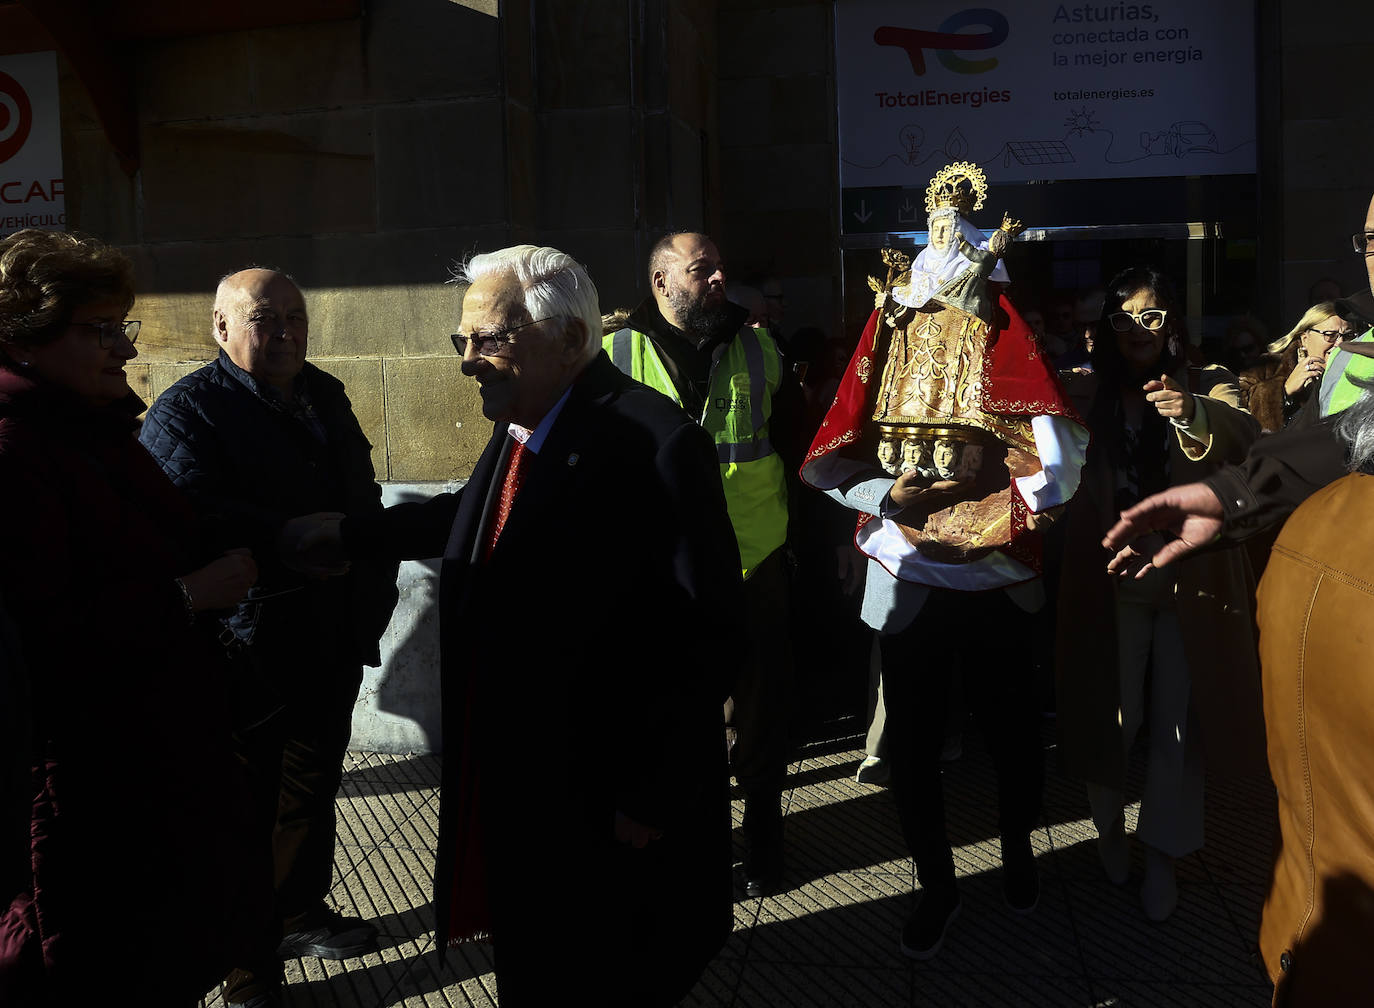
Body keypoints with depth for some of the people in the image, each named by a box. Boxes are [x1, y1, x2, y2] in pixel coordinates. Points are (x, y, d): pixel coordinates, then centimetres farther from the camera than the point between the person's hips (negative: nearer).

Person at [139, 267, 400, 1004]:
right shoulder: (184, 411, -12)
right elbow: (197, 519, -27)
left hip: (334, 640, 7)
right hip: (251, 651, -7)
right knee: (250, 804, 7)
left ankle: (301, 913, 41)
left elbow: (363, 496, 20)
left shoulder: (325, 393, 11)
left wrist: (373, 577, 9)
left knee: (313, 785, 21)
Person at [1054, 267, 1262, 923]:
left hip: (1189, 581, 0)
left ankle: (1162, 854, 18)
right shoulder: (1087, 396, 5)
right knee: (1110, 711, 9)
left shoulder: (1206, 388, 2)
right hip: (1110, 580, 0)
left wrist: (1192, 413, -39)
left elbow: (1245, 436, -19)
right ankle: (1109, 826, 33)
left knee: (1178, 719, 4)